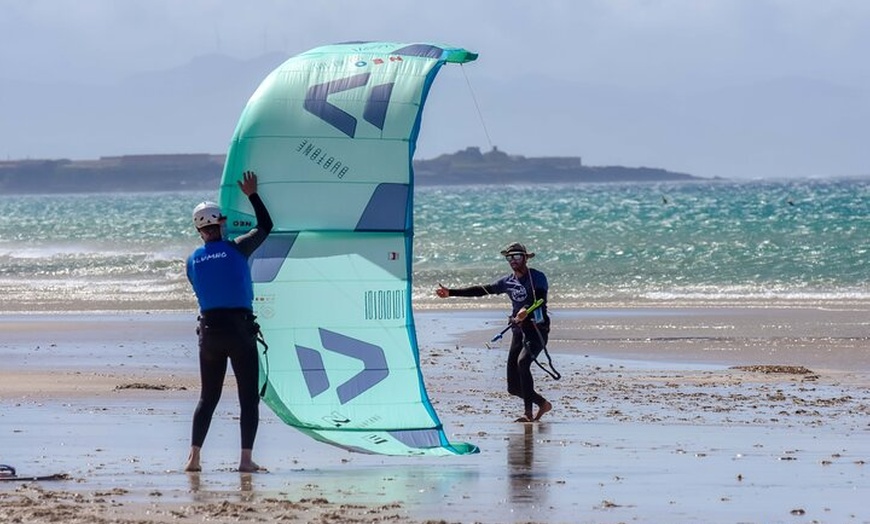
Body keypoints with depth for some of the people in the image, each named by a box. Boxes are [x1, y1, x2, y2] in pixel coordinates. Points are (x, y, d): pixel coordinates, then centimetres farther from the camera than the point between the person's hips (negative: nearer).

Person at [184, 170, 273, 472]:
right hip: (239, 329, -4)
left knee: (208, 397, 11)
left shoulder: (193, 261, 5)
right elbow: (265, 226, 8)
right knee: (248, 397, 2)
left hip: (209, 330, 4)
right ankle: (246, 459, -4)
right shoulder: (236, 249, -6)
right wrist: (252, 195, 17)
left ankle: (194, 458, 2)